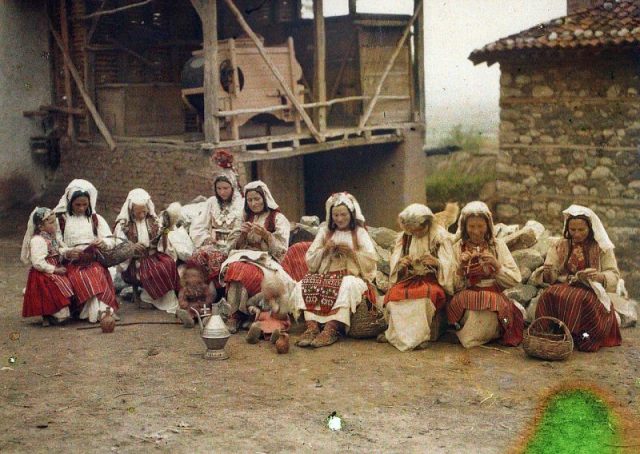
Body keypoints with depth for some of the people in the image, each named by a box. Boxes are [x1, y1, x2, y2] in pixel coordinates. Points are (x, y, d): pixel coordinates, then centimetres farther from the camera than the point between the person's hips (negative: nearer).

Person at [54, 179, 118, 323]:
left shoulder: (96, 219, 15)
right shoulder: (61, 220, 8)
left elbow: (110, 241, 9)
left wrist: (102, 243, -15)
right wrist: (67, 252, -18)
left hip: (93, 259, 1)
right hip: (72, 262, -1)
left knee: (97, 273, -33)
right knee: (80, 278, -33)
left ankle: (98, 309, -39)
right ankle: (103, 310, -38)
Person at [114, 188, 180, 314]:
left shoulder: (153, 221, 11)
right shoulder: (123, 225, 0)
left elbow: (162, 245, 10)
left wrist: (165, 234, -11)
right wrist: (132, 247, -24)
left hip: (154, 256, 4)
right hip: (134, 262, -4)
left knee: (169, 263, -27)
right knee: (153, 270, -32)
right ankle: (169, 305, -16)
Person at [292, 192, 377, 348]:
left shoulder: (360, 232, 9)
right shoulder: (324, 231, 18)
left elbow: (371, 261, 0)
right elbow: (310, 260, 13)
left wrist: (352, 252, -13)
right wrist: (324, 250, -5)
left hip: (351, 275, -3)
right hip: (326, 274, 3)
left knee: (346, 287, -39)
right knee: (304, 285, -28)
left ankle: (331, 329, -42)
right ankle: (312, 327, -37)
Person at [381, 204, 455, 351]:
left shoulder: (440, 237, -1)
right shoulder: (403, 238, 9)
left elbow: (448, 266, -5)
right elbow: (394, 265, 6)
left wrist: (437, 262, -27)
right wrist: (400, 264, -18)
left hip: (432, 279, -3)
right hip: (408, 278, 3)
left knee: (426, 293, -37)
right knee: (394, 294, -28)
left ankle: (420, 335, -25)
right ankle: (396, 333, -13)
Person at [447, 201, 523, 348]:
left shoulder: (498, 245, 6)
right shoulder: (458, 248, 7)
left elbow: (515, 280, 1)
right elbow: (455, 286, 1)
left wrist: (497, 266, -15)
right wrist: (460, 268, -16)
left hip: (494, 297, -1)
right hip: (467, 298, 1)